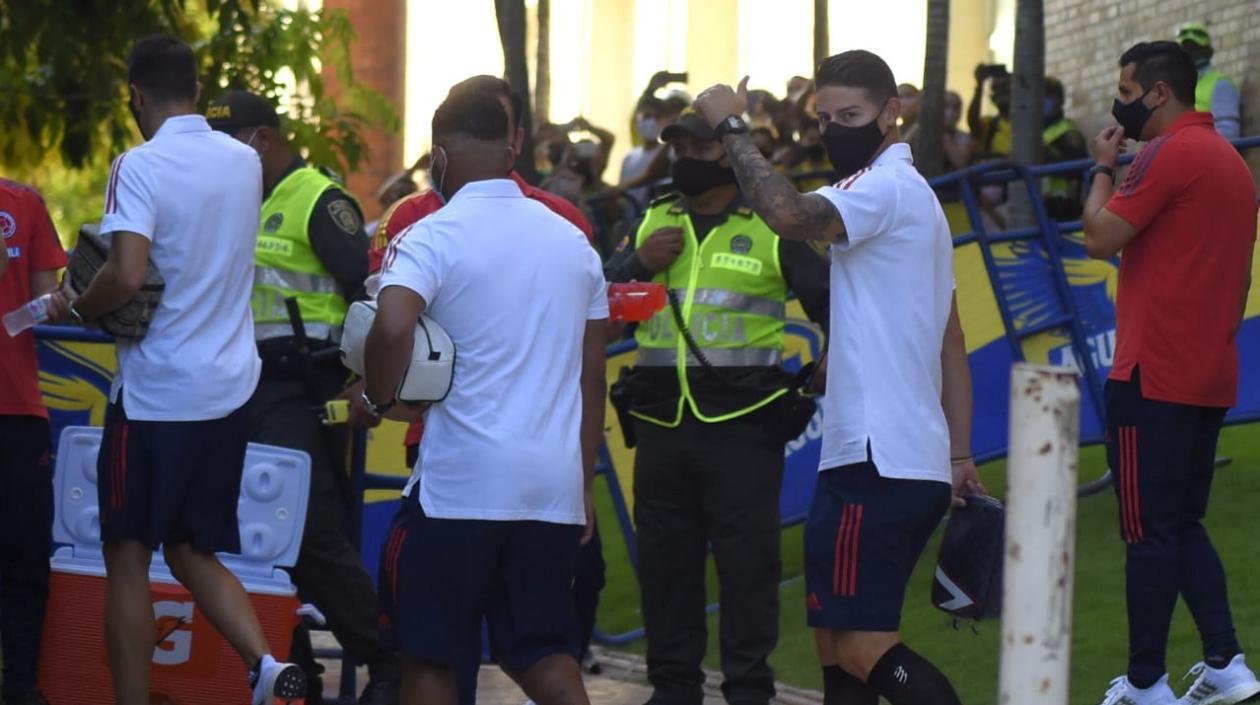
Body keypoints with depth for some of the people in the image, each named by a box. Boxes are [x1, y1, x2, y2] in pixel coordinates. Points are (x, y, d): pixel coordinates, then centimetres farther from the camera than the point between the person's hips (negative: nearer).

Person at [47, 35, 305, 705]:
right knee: (192, 551, 15)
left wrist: (76, 308, -7)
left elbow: (126, 277, -26)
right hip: (230, 390, 6)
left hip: (155, 393, -6)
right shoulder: (246, 162, 6)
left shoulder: (140, 167, -15)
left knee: (127, 555, 5)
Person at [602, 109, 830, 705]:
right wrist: (638, 264, -5)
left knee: (746, 561, -4)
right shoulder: (653, 221, 13)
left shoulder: (772, 227, -1)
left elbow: (828, 300, 1)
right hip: (663, 425, 5)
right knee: (664, 560, 9)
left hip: (742, 426, -5)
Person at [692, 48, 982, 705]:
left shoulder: (885, 188, -11)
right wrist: (960, 455, 21)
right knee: (837, 641, 13)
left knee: (861, 645, -11)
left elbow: (789, 214, -31)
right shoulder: (913, 196, 21)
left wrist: (732, 126, -19)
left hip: (877, 464, -10)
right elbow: (951, 343, 22)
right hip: (917, 460, 10)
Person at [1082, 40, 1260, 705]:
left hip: (1154, 377, -9)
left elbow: (1100, 237, -14)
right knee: (1186, 525, 15)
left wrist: (1103, 168, 1)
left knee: (1150, 532, -4)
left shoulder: (1170, 154, -13)